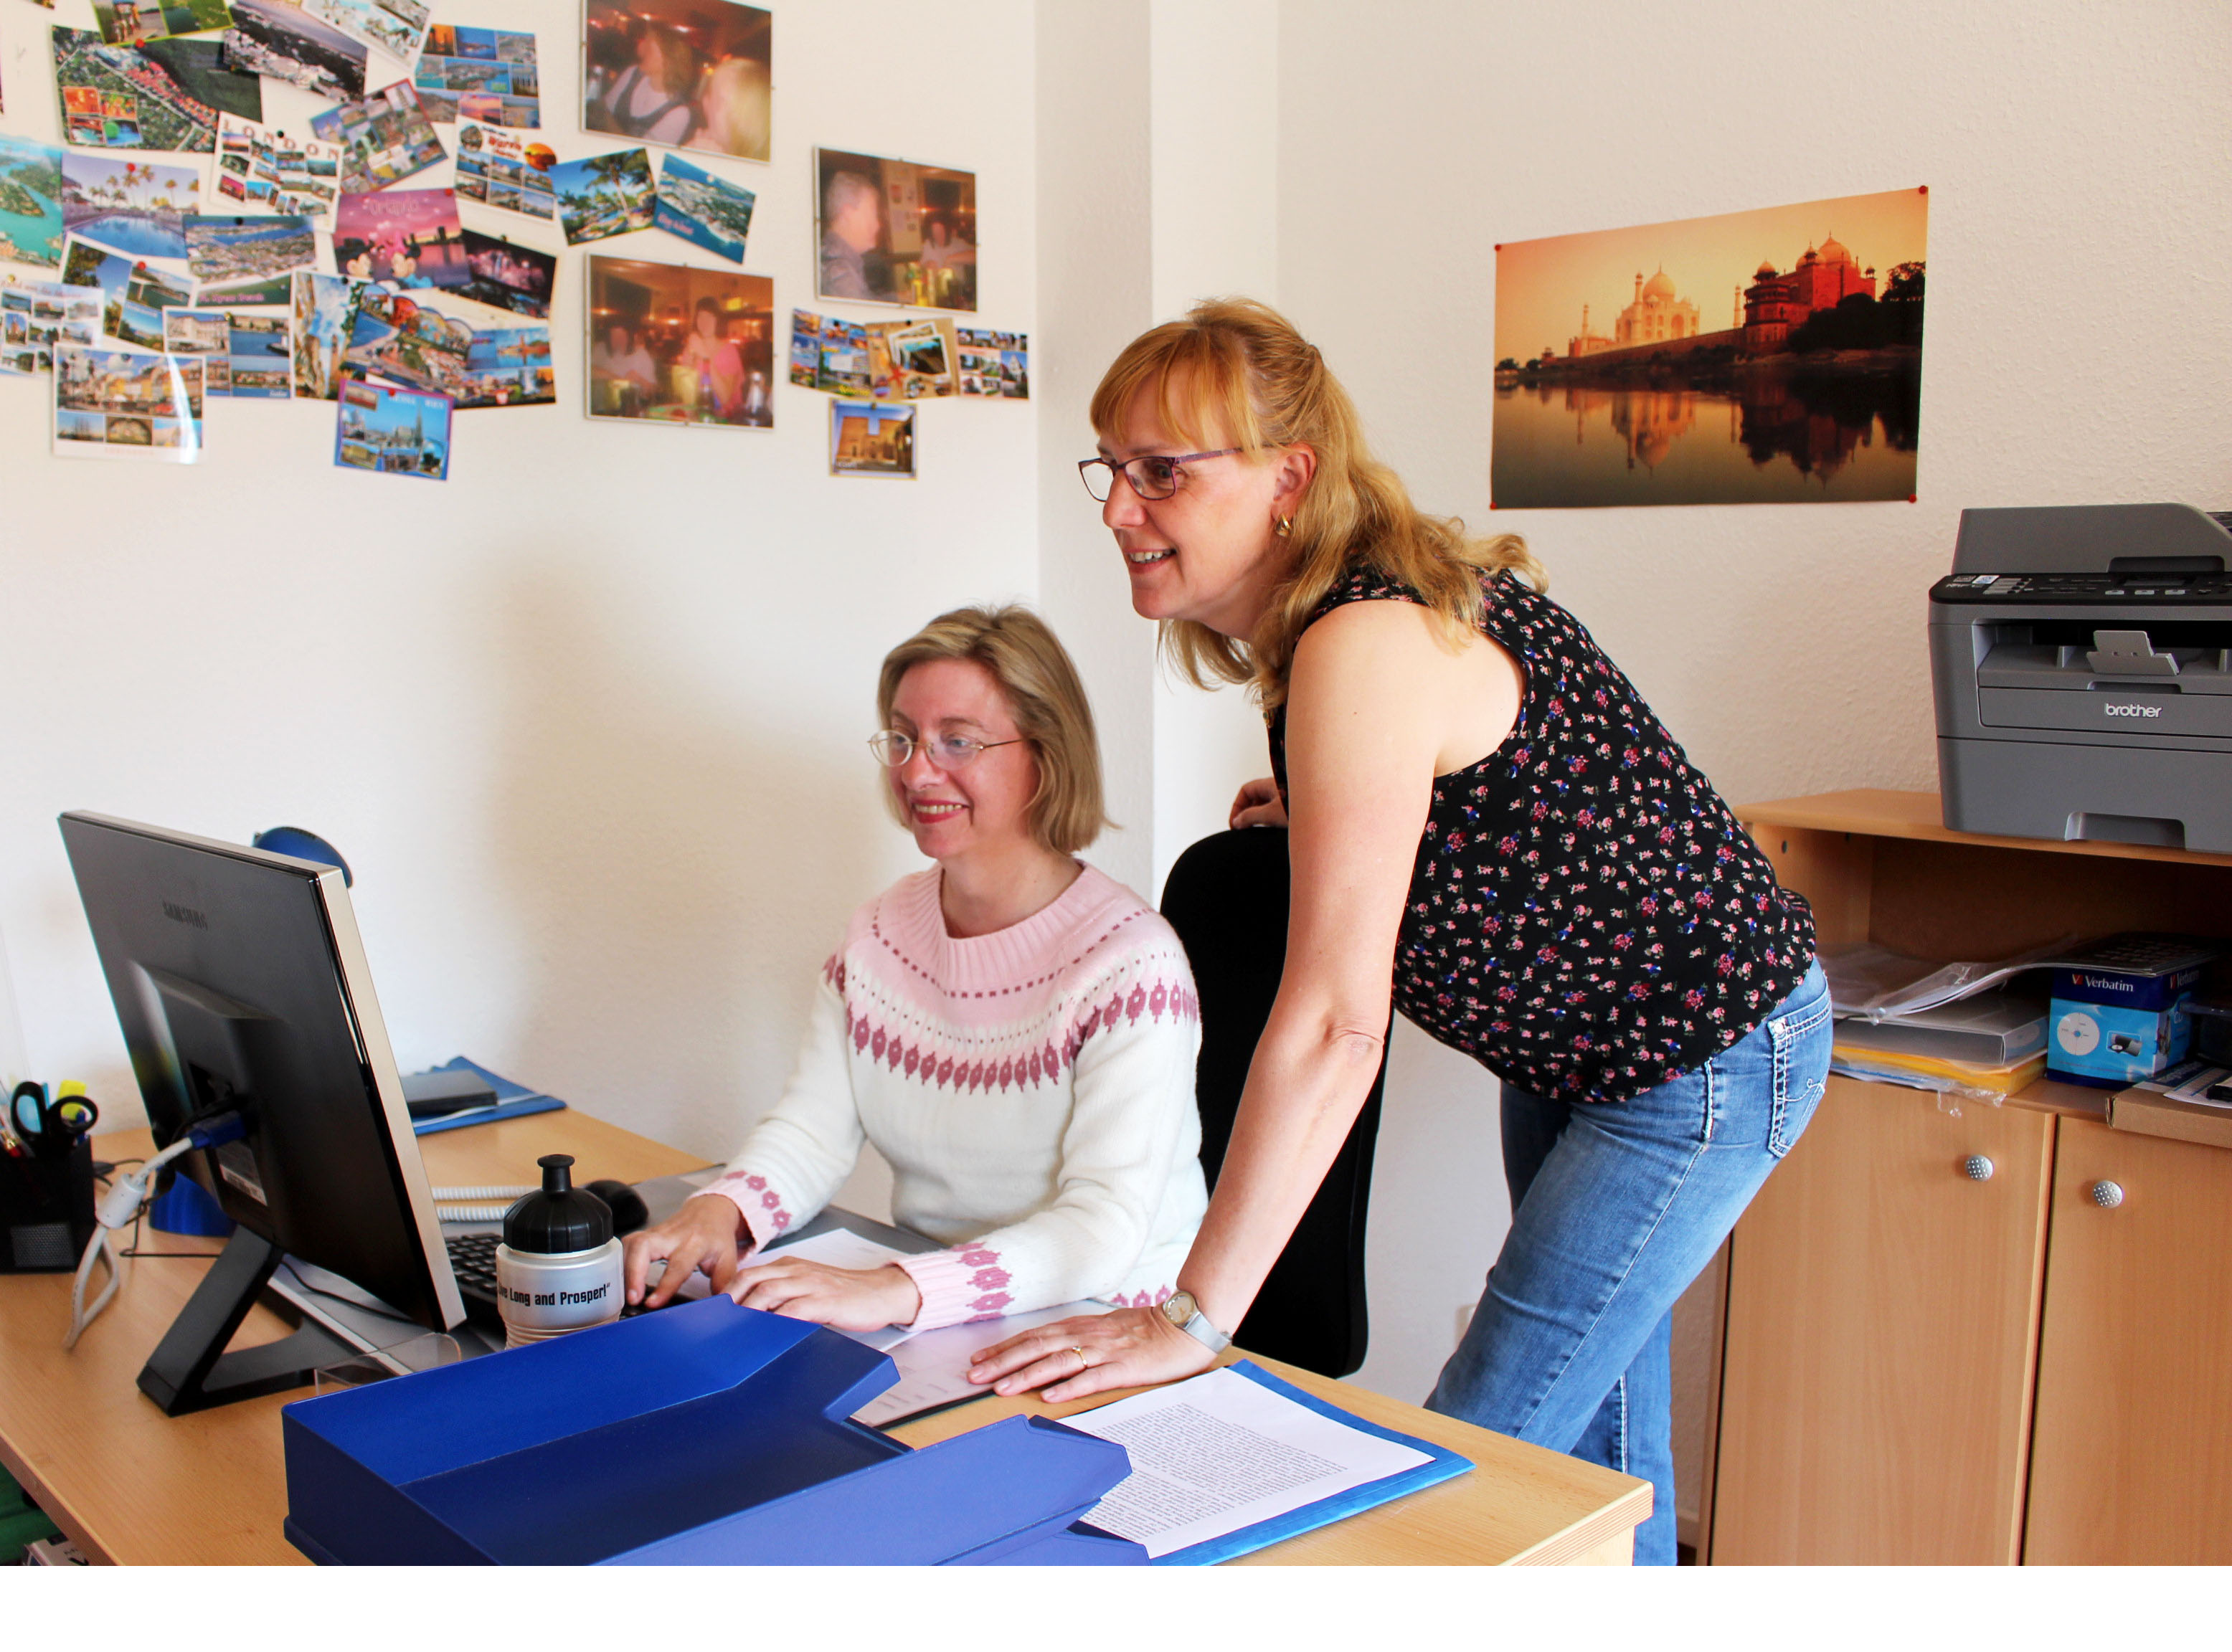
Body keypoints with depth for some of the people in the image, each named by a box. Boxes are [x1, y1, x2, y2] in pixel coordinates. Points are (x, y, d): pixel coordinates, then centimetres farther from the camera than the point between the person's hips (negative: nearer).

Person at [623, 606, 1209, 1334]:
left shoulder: (1129, 959, -16)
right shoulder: (877, 933, 7)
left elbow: (1106, 1226, -23)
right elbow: (813, 1129, 4)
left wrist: (897, 1291, -36)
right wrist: (721, 1210, -19)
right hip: (921, 1332, 6)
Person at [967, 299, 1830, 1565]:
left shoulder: (1369, 644, -30)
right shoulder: (1351, 605, -1)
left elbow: (1334, 1022, -35)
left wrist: (1193, 1321, -33)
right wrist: (1320, 811, 1)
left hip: (1707, 1060, -9)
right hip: (1575, 1052, 10)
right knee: (1599, 1436, 22)